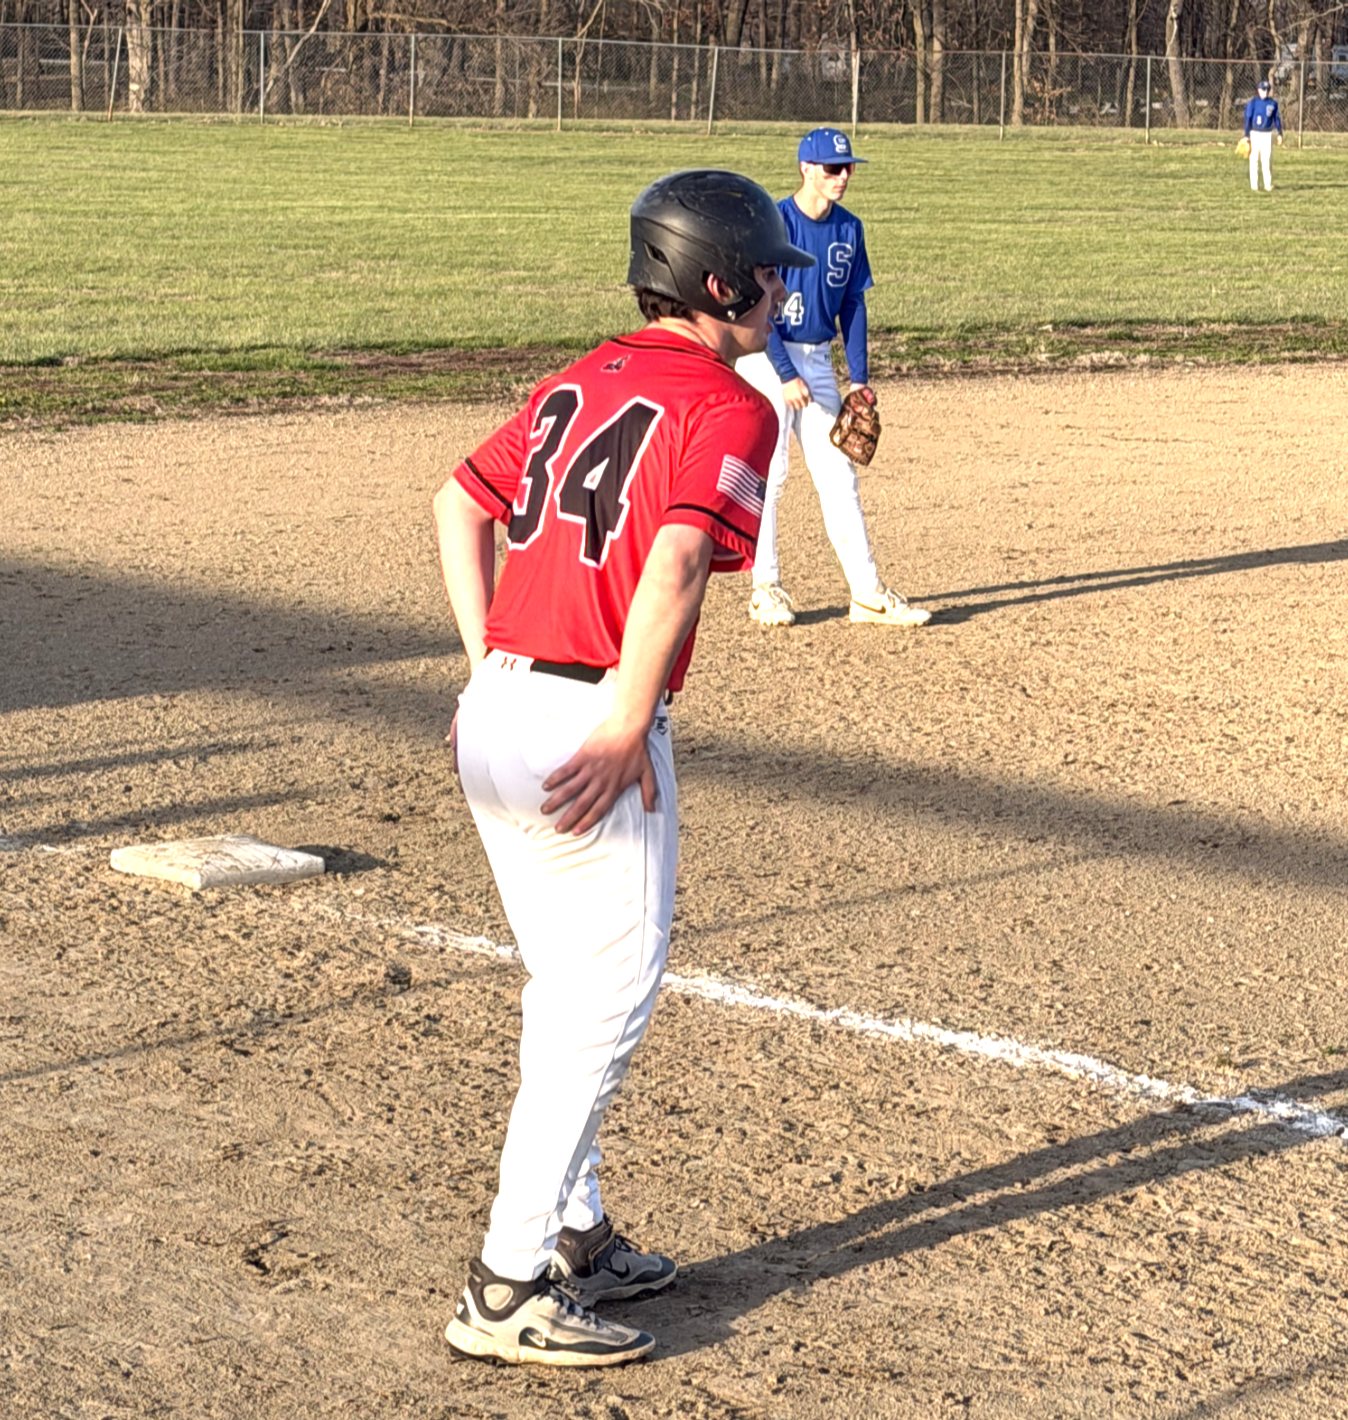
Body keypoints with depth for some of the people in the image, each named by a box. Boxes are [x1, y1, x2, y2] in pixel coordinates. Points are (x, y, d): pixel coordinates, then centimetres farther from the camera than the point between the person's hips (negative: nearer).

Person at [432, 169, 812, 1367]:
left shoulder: (578, 383, 17)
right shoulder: (728, 407, -7)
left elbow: (459, 504, 19)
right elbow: (677, 563, -21)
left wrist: (489, 668, 17)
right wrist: (627, 732, -19)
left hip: (495, 715, 8)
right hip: (588, 727, -8)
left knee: (568, 990, 20)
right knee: (603, 1004, 0)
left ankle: (573, 1240, 30)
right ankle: (508, 1290, 2)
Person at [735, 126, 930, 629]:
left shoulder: (849, 229, 5)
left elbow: (852, 304, 10)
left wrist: (859, 376, 4)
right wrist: (787, 375, -19)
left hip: (818, 360, 6)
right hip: (767, 357, -6)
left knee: (838, 473, 4)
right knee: (768, 472, -3)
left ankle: (867, 593, 5)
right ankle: (765, 588, 9)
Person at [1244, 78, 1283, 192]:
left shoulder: (1273, 103, 6)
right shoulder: (1252, 103, -3)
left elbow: (1277, 119, 12)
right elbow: (1247, 119, -3)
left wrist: (1280, 134, 6)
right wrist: (1246, 136, -8)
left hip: (1267, 134, 2)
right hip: (1255, 134, -2)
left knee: (1267, 160, 0)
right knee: (1254, 160, -1)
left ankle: (1268, 185, 4)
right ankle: (1254, 185, 3)